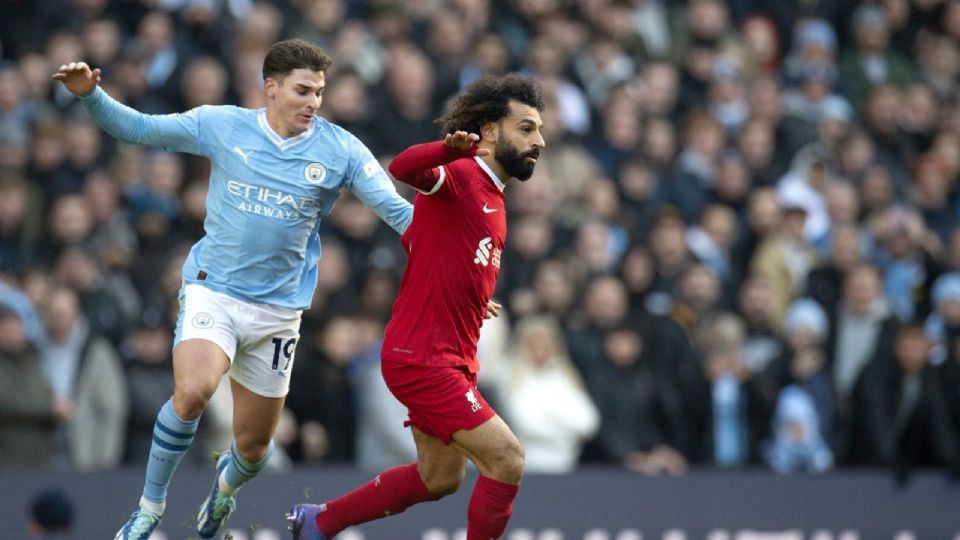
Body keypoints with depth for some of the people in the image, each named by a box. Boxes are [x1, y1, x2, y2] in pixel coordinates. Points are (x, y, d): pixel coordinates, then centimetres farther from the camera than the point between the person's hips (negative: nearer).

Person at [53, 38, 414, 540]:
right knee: (192, 391, -31)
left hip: (278, 309, 2)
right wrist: (90, 94, -12)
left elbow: (397, 210, -4)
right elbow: (137, 128, 3)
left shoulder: (340, 150, -4)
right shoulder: (222, 126, -4)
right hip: (213, 291, -2)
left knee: (254, 446, 9)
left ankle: (227, 484, 49)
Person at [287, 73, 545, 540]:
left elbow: (414, 239, 29)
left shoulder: (491, 197, 15)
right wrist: (451, 148, -58)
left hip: (450, 359, 10)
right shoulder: (460, 175, -14)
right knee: (506, 460, -14)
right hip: (422, 357, -10)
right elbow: (404, 168, -38)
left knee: (439, 479, 20)